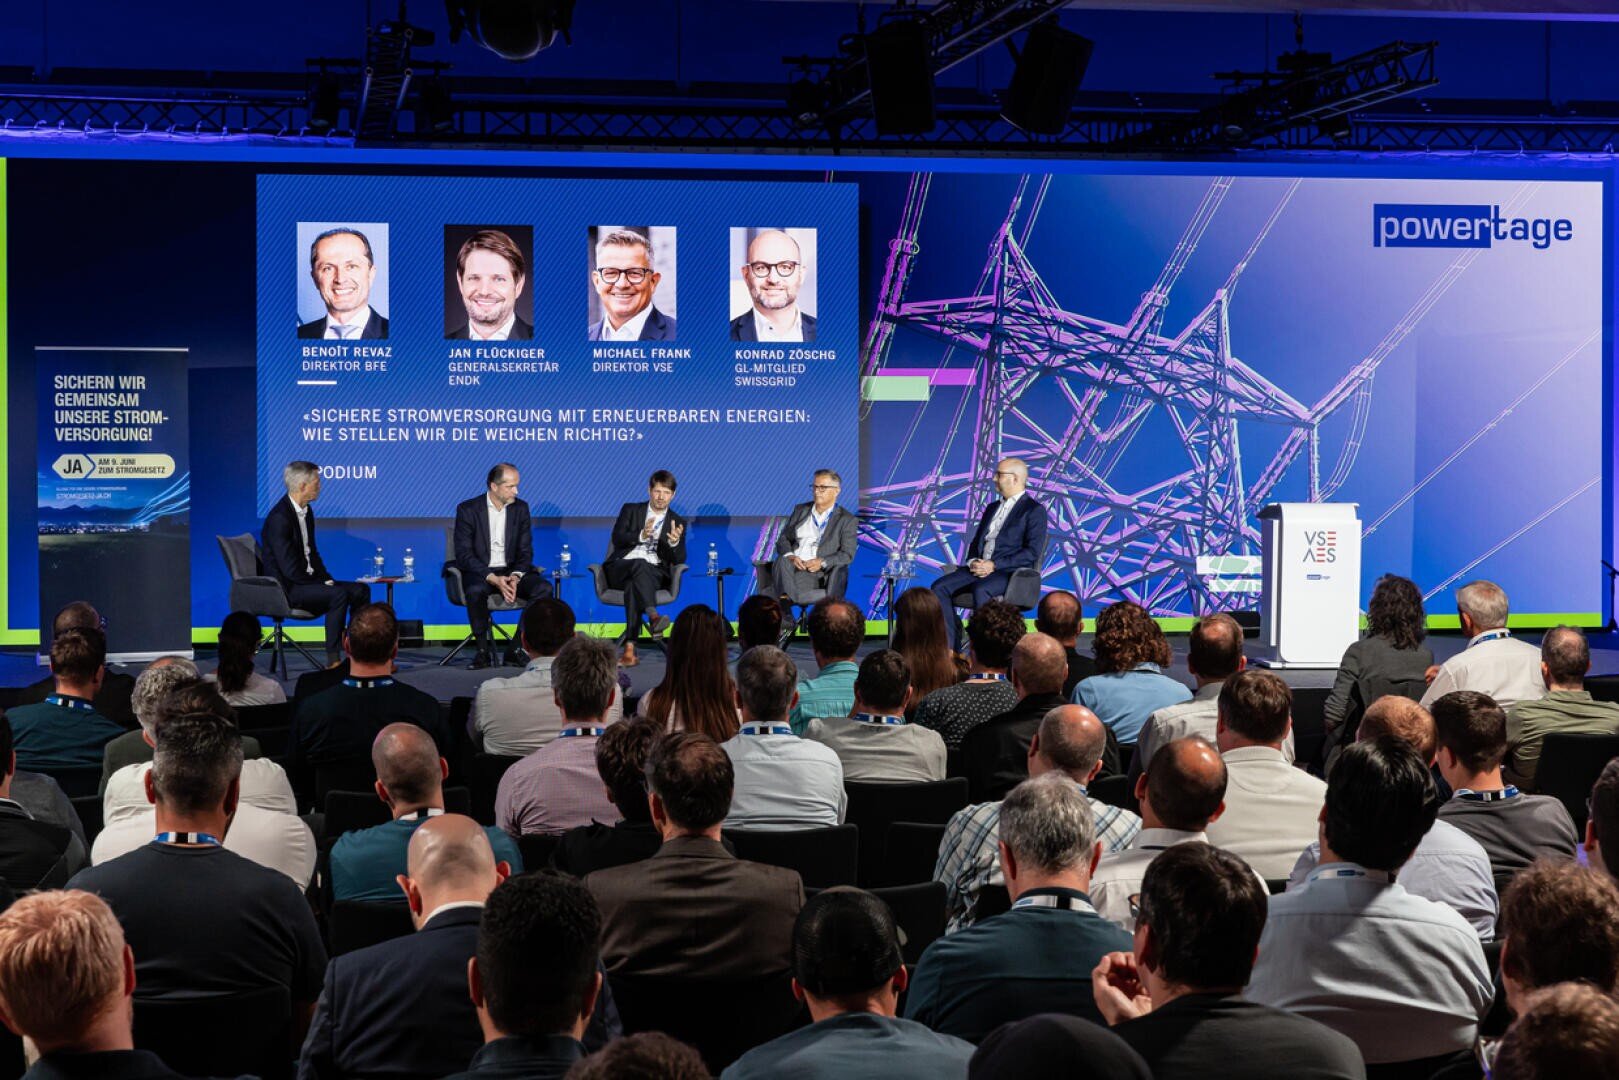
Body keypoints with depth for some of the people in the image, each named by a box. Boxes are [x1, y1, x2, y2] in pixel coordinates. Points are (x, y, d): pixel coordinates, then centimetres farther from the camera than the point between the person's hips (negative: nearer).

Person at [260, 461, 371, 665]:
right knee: (338, 594, -28)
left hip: (305, 581, 10)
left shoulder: (306, 511, 10)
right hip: (286, 589, -10)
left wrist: (327, 579, 4)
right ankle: (333, 660, -24)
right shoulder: (279, 518, -20)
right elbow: (290, 569, -23)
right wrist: (321, 584, -15)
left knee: (360, 590, 1)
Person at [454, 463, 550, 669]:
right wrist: (493, 579, -24)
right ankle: (484, 649, -20)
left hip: (511, 572, 3)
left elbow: (525, 551, 6)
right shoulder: (468, 510, -5)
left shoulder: (520, 508, 6)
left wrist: (515, 577, -16)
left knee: (543, 588, -24)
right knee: (476, 591, -38)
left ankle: (517, 648, -17)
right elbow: (464, 555, -11)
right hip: (479, 573, -3)